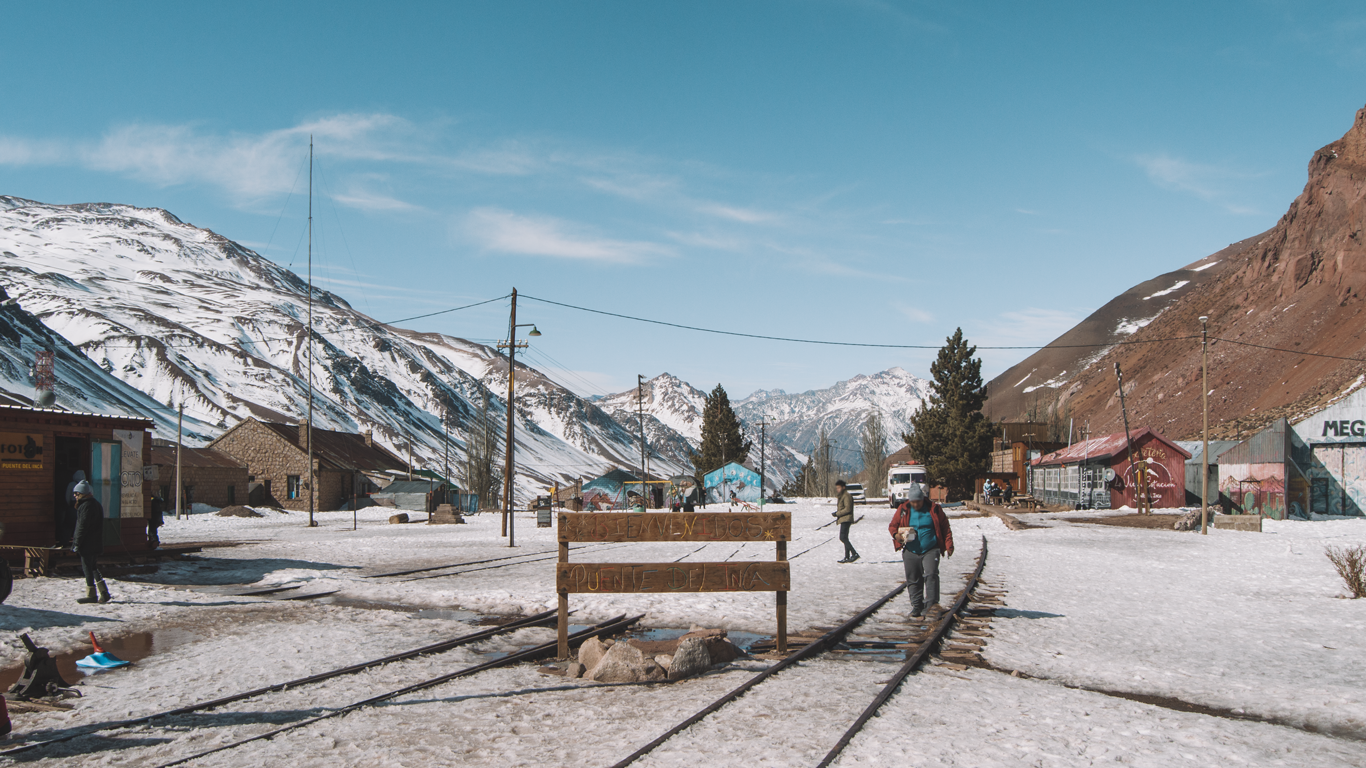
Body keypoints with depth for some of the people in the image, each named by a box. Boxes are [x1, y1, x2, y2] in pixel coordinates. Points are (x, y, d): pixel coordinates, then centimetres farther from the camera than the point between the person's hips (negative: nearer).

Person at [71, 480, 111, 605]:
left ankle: (91, 595, 4)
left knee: (87, 567, -2)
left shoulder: (86, 506, -16)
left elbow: (82, 526, -19)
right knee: (92, 566, 15)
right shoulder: (95, 504, 14)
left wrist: (77, 543, -15)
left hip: (87, 544, -10)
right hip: (96, 543, 10)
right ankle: (104, 592, 12)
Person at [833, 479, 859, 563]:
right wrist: (837, 513, 8)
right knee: (845, 538, 10)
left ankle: (854, 554, -18)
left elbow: (848, 509, -19)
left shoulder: (846, 496, -12)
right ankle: (847, 557, 12)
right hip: (843, 520, 11)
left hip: (846, 519, -11)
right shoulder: (841, 496, 20)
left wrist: (837, 513, -16)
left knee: (843, 538, -17)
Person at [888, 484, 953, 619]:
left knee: (931, 575, -19)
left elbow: (945, 528, 6)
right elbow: (893, 525, 12)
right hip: (910, 552, 2)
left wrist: (948, 546, -1)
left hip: (930, 550, -2)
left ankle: (931, 605, -21)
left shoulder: (934, 509, 1)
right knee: (913, 580, 6)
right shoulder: (903, 510, 4)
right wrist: (897, 535, -10)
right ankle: (916, 606, 18)